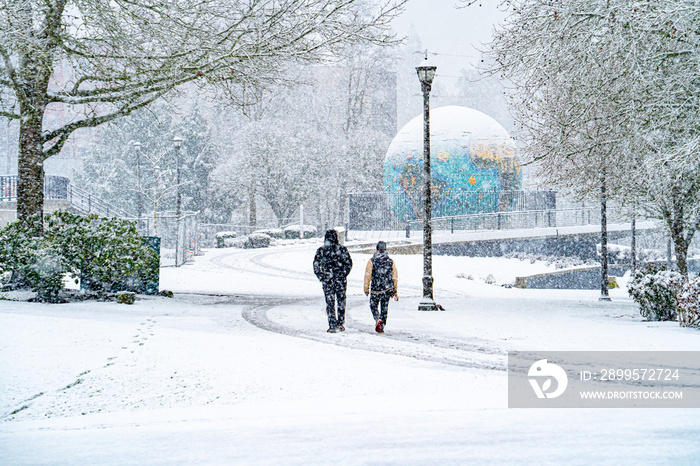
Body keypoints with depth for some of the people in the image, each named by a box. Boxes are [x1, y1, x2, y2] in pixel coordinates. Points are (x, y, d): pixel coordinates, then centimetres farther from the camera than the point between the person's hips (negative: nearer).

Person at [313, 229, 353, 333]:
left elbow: (316, 265, -3)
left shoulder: (321, 250, 0)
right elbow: (349, 263, -1)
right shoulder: (342, 249, 0)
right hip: (341, 279, 1)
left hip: (327, 281, -1)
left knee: (330, 303, 4)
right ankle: (340, 324, 14)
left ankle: (332, 325, -1)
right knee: (341, 301, 13)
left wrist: (321, 277, 4)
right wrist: (344, 274, 10)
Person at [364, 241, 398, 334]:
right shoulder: (391, 261, 3)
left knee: (373, 305, 14)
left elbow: (367, 276, -5)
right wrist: (395, 291, 13)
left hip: (375, 289, -2)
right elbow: (395, 277, 6)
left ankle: (378, 320, -13)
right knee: (384, 308, 12)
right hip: (387, 289, 2)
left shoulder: (372, 261, -5)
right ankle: (381, 327, 11)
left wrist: (366, 288, 4)